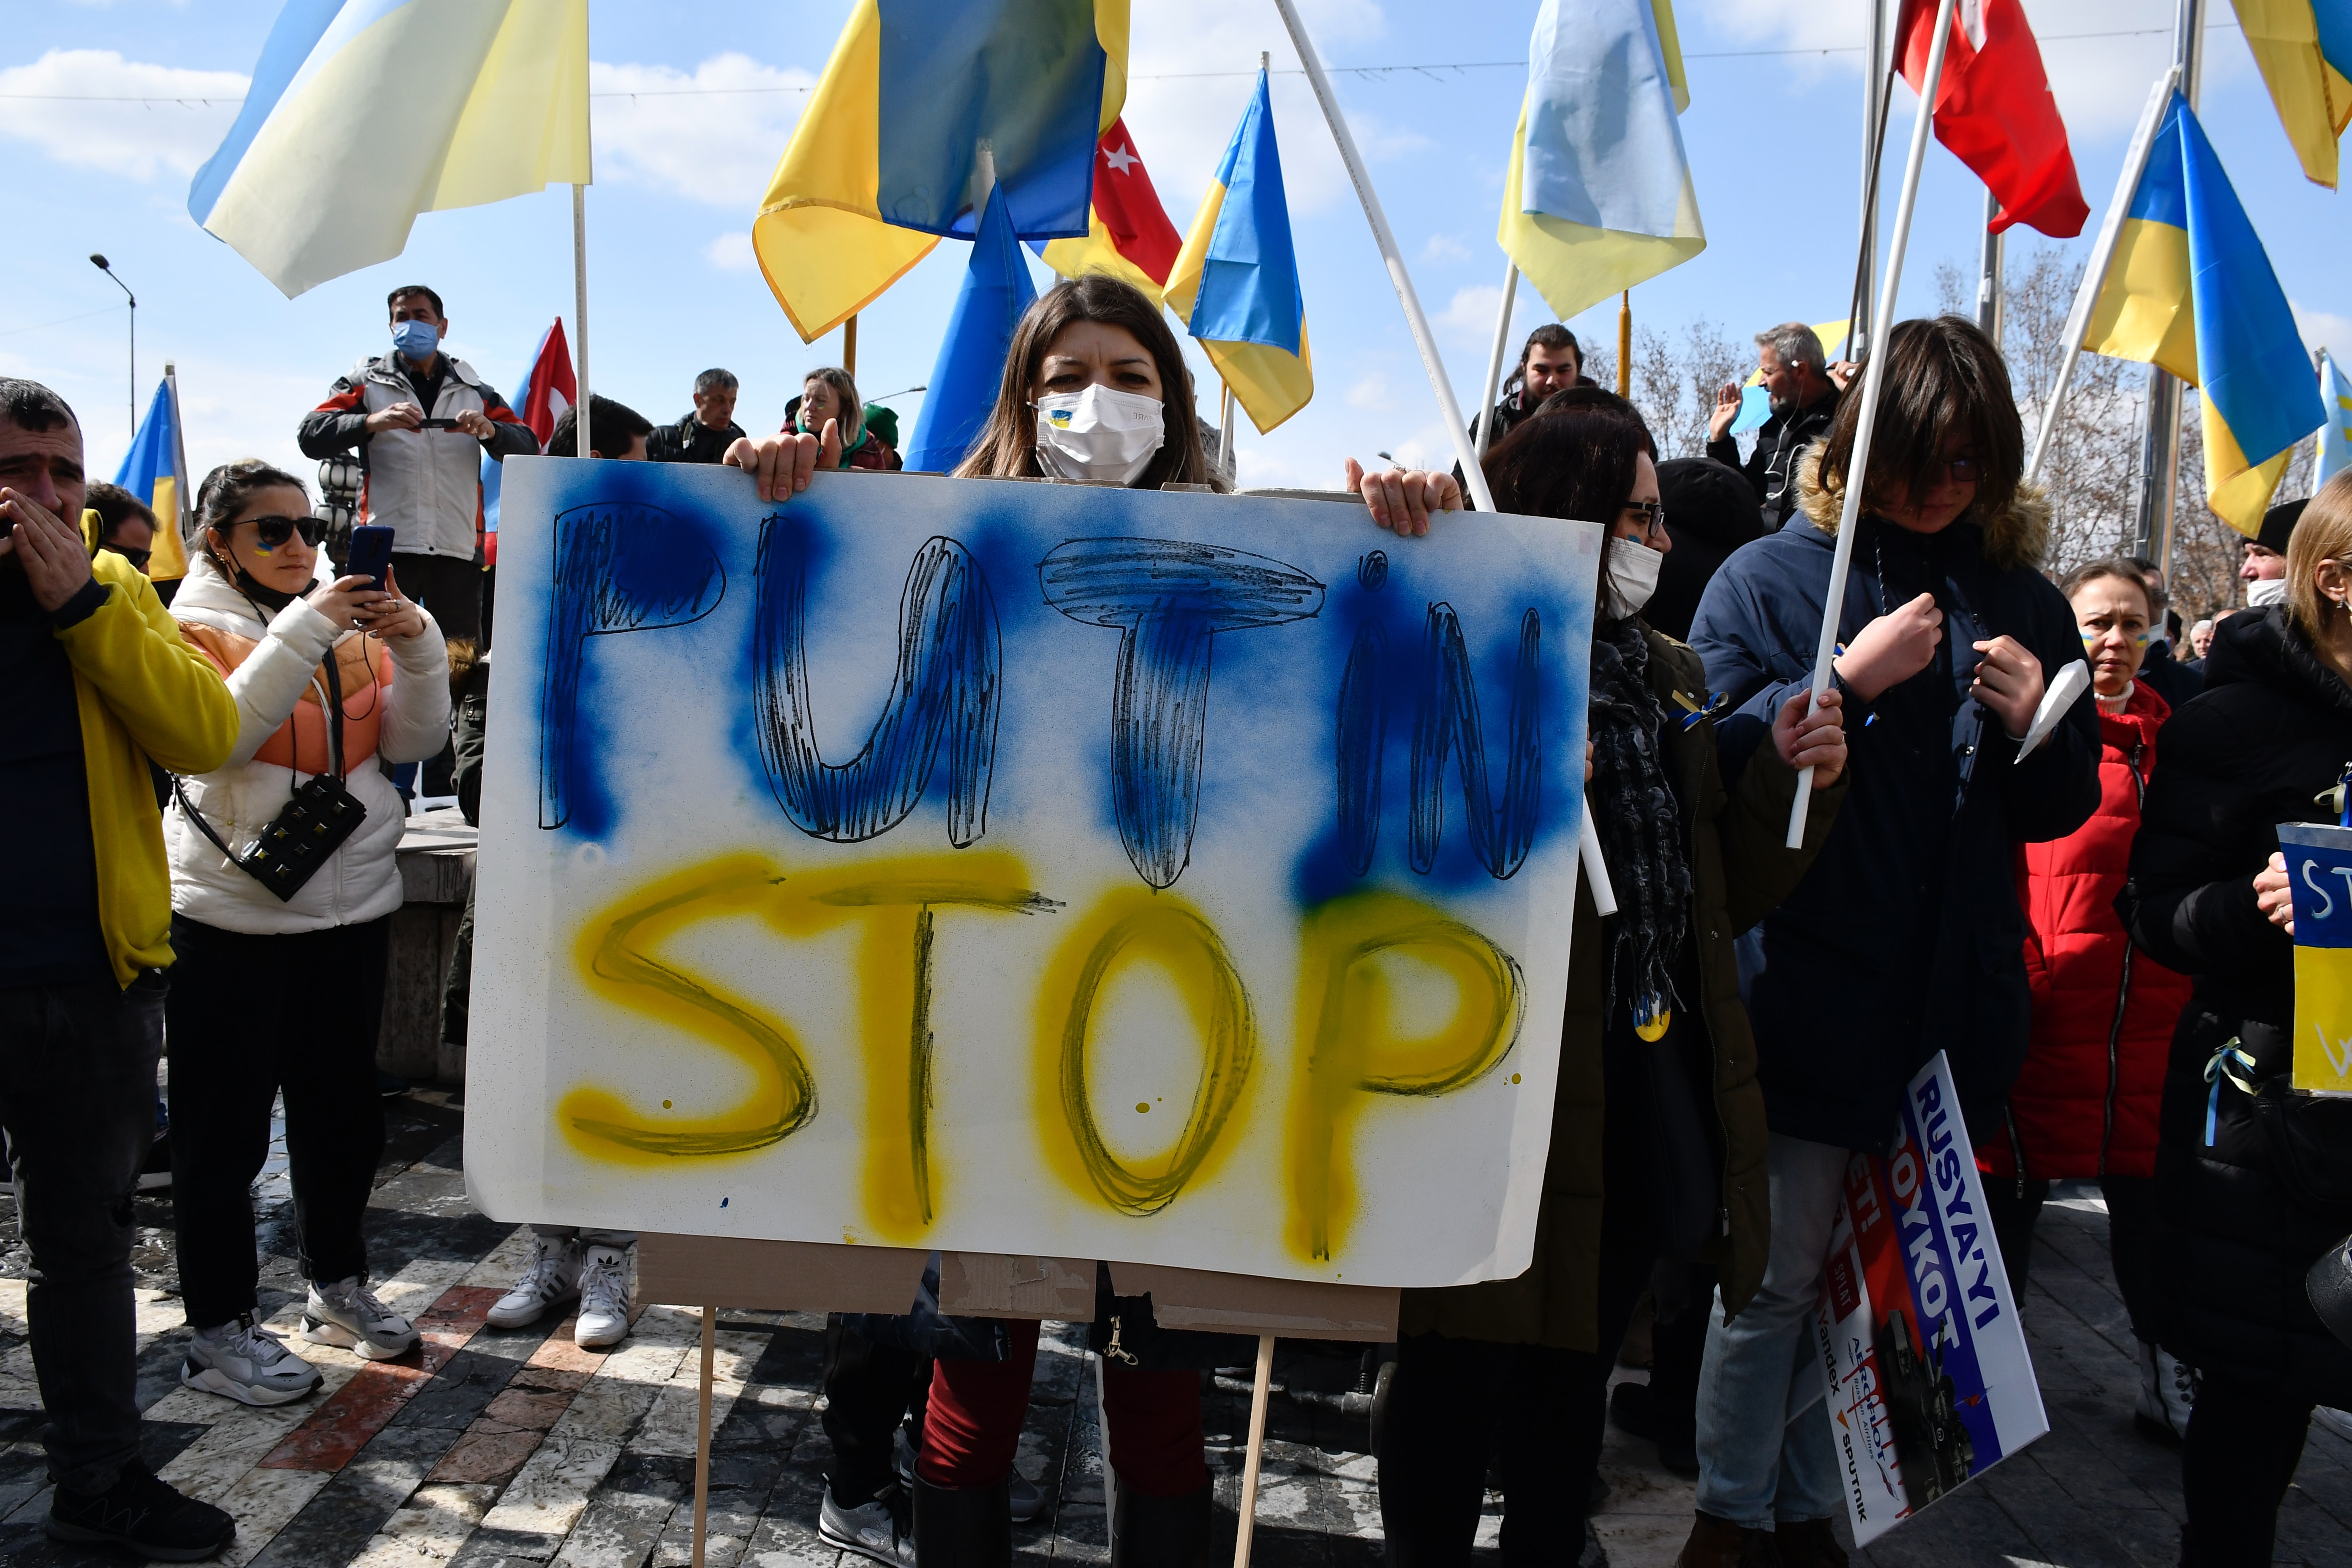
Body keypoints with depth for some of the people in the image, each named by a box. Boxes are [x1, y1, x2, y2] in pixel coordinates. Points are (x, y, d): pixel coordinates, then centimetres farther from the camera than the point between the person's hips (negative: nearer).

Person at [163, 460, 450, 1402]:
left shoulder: (351, 624, 10)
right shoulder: (195, 628, -2)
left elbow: (414, 742, 1)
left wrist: (416, 643, -13)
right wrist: (304, 629, -24)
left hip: (353, 902, 5)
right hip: (232, 914, -4)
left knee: (345, 1111, 14)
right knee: (226, 1129, 3)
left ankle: (338, 1288, 31)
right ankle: (218, 1331, 15)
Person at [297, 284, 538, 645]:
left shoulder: (473, 390, 19)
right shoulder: (368, 381, 14)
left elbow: (529, 449, 10)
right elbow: (311, 436, 1)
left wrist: (490, 430, -12)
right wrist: (372, 422, -17)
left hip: (458, 549, 1)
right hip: (388, 548, -1)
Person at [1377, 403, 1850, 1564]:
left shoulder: (1670, 674, 13)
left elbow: (1726, 892, 14)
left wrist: (1790, 780, -1)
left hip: (1652, 1085, 7)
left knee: (1580, 1357, 22)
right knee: (1467, 1361, 6)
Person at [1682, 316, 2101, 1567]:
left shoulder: (2022, 601, 10)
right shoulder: (1770, 577, -1)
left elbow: (2063, 811, 14)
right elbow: (1714, 760, -10)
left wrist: (2032, 726, -7)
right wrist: (1851, 679, -18)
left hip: (1953, 996, 4)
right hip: (1812, 988, -4)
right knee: (1782, 1270, 3)